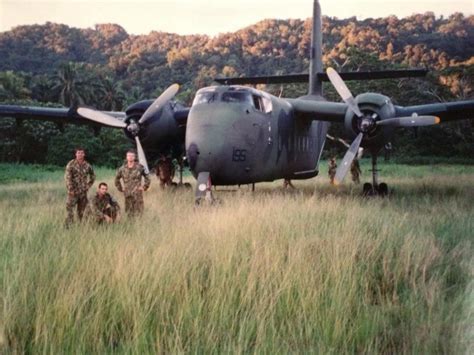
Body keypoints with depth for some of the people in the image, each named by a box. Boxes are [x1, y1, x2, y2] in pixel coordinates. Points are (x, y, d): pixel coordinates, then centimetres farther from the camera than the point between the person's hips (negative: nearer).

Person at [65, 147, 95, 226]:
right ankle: (69, 225, -11)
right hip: (73, 191, -4)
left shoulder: (87, 165, 7)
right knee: (69, 207, -12)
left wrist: (88, 186, 12)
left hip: (83, 191, 4)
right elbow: (67, 177, -9)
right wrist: (71, 189, -15)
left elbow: (93, 176, 22)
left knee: (82, 210, 8)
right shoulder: (71, 164, -5)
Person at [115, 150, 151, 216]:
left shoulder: (140, 167, -3)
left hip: (137, 193, -3)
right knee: (129, 212, 6)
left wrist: (144, 187, 0)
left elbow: (147, 177, 7)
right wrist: (120, 188, 13)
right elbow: (117, 179, 20)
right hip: (127, 194, 3)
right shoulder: (122, 169, 4)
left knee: (138, 211, -8)